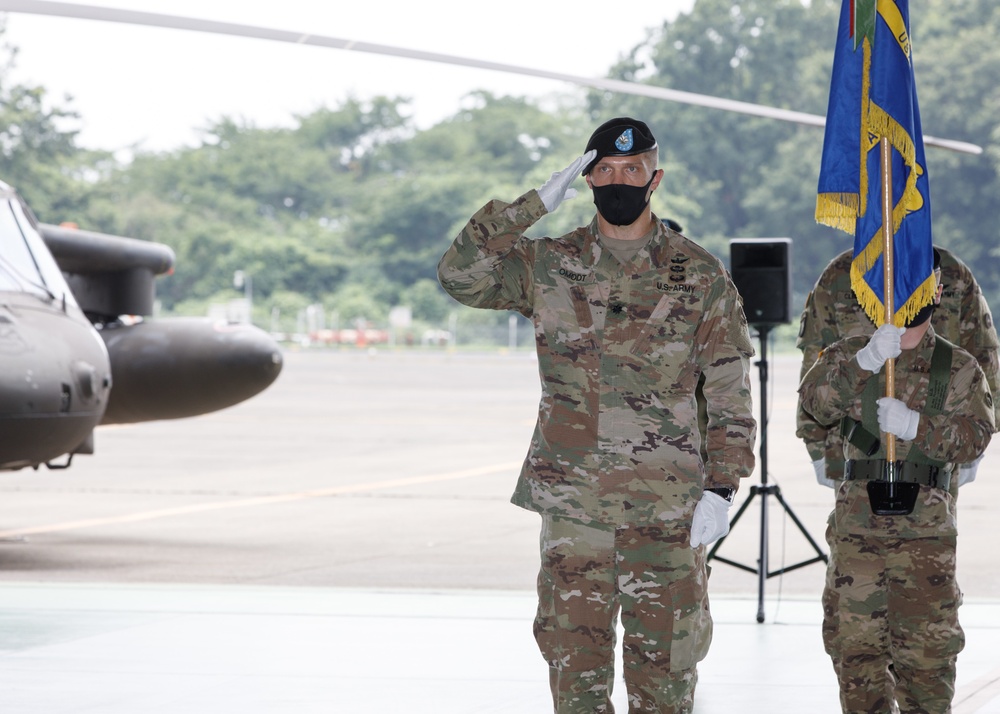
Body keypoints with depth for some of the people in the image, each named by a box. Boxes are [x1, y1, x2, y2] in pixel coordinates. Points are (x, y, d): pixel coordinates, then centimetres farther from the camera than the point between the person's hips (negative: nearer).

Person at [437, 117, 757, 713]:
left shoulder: (700, 275, 1)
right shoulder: (549, 265, 7)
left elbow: (730, 392, 1)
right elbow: (460, 275, -4)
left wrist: (721, 489, -7)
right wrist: (537, 203, -6)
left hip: (666, 505, -2)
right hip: (572, 501, 2)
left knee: (664, 653, 3)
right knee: (574, 650, 5)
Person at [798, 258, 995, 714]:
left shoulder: (959, 368, 7)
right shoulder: (850, 355, 9)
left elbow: (975, 435, -5)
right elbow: (815, 401, -10)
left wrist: (915, 426, -20)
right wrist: (864, 362, -24)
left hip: (925, 526, -1)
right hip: (857, 521, 2)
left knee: (926, 640, -5)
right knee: (853, 636, 3)